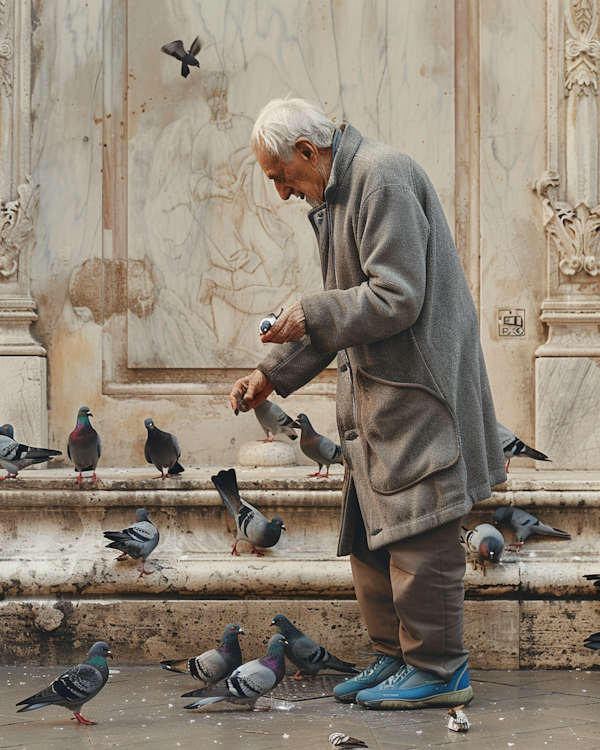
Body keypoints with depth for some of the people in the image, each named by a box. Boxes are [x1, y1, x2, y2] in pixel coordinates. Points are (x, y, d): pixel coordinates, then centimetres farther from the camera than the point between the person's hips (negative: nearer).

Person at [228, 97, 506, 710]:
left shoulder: (382, 177, -15)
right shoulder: (333, 195, 17)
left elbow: (398, 298, -22)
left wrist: (310, 317, -16)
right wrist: (274, 374, 16)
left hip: (416, 387, -10)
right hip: (376, 393, 10)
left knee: (417, 531, -6)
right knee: (370, 533, 11)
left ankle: (438, 670, 1)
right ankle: (395, 656, 19)